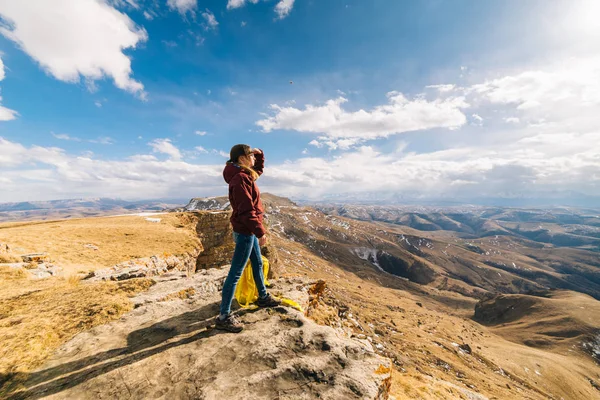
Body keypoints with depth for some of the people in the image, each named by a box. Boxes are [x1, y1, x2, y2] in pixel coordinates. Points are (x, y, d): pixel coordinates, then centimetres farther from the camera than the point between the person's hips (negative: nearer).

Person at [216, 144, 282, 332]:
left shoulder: (246, 174, 10)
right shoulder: (240, 178, -21)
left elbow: (259, 169, 31)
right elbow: (246, 210, -26)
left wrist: (259, 154, 13)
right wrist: (260, 232, -23)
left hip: (248, 230, 11)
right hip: (245, 231, -11)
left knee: (258, 263, 23)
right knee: (236, 272, -2)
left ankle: (263, 297, 42)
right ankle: (224, 316, 11)